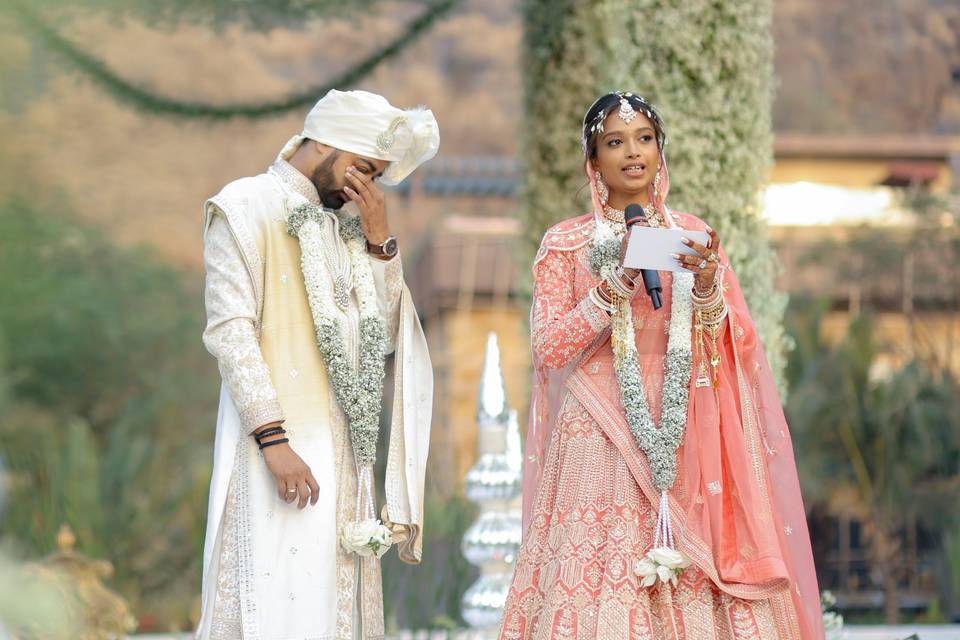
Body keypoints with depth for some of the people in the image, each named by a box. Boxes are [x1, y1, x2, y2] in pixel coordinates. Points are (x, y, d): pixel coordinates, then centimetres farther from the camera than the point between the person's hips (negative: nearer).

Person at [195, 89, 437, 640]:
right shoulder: (247, 207, -3)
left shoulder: (341, 225, 19)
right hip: (281, 446, -7)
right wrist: (274, 441, -20)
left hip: (343, 451, 7)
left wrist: (380, 240, 3)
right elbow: (230, 330, -12)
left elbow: (383, 338, 14)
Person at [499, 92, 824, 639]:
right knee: (599, 584, -9)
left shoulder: (693, 236, 11)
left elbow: (726, 348, 7)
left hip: (680, 435, 2)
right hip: (601, 437, -2)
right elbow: (549, 349, -5)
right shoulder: (566, 243, 4)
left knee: (690, 590, -5)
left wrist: (707, 283, -11)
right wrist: (618, 283, -13)